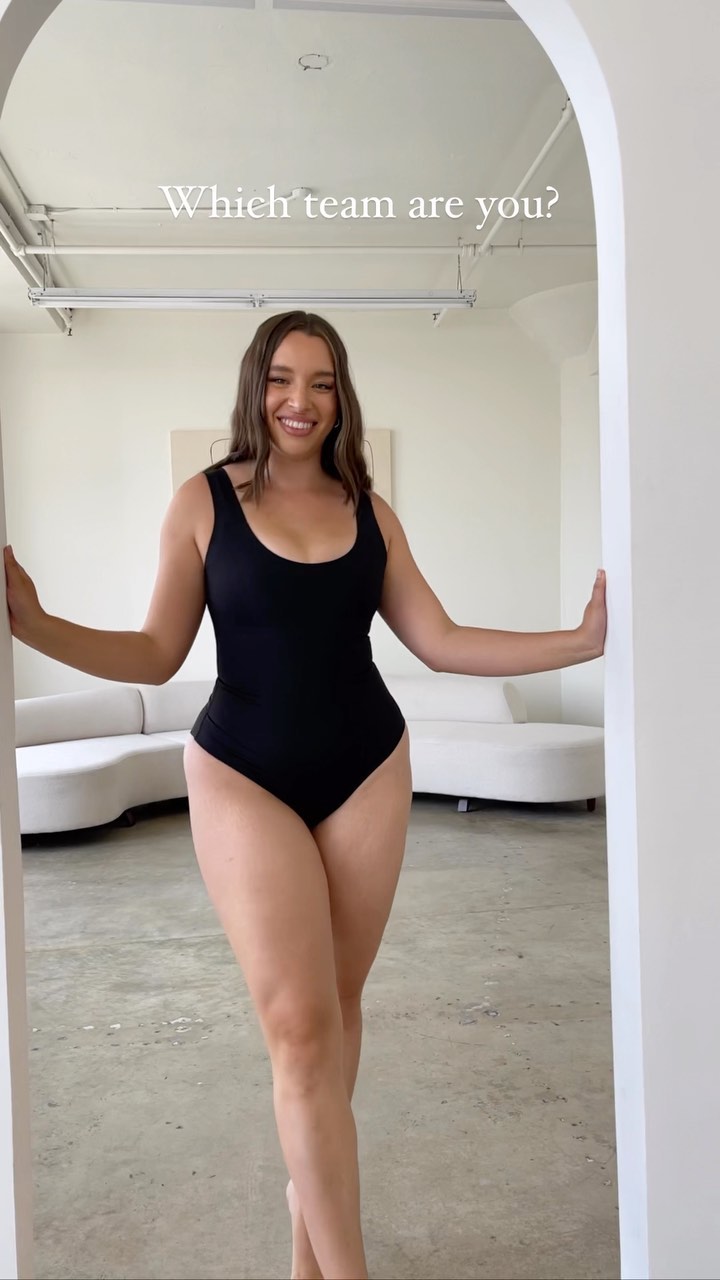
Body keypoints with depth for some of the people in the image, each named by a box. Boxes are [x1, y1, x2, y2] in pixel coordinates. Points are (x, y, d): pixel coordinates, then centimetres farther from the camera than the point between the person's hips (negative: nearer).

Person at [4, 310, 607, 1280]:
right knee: (300, 1025, -7)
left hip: (367, 772, 3)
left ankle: (310, 1200, 37)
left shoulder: (369, 511, 4)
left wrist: (584, 640, -2)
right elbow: (156, 655, -3)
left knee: (336, 1004, 12)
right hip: (243, 779, -3)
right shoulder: (204, 501, -2)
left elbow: (441, 643, 3)